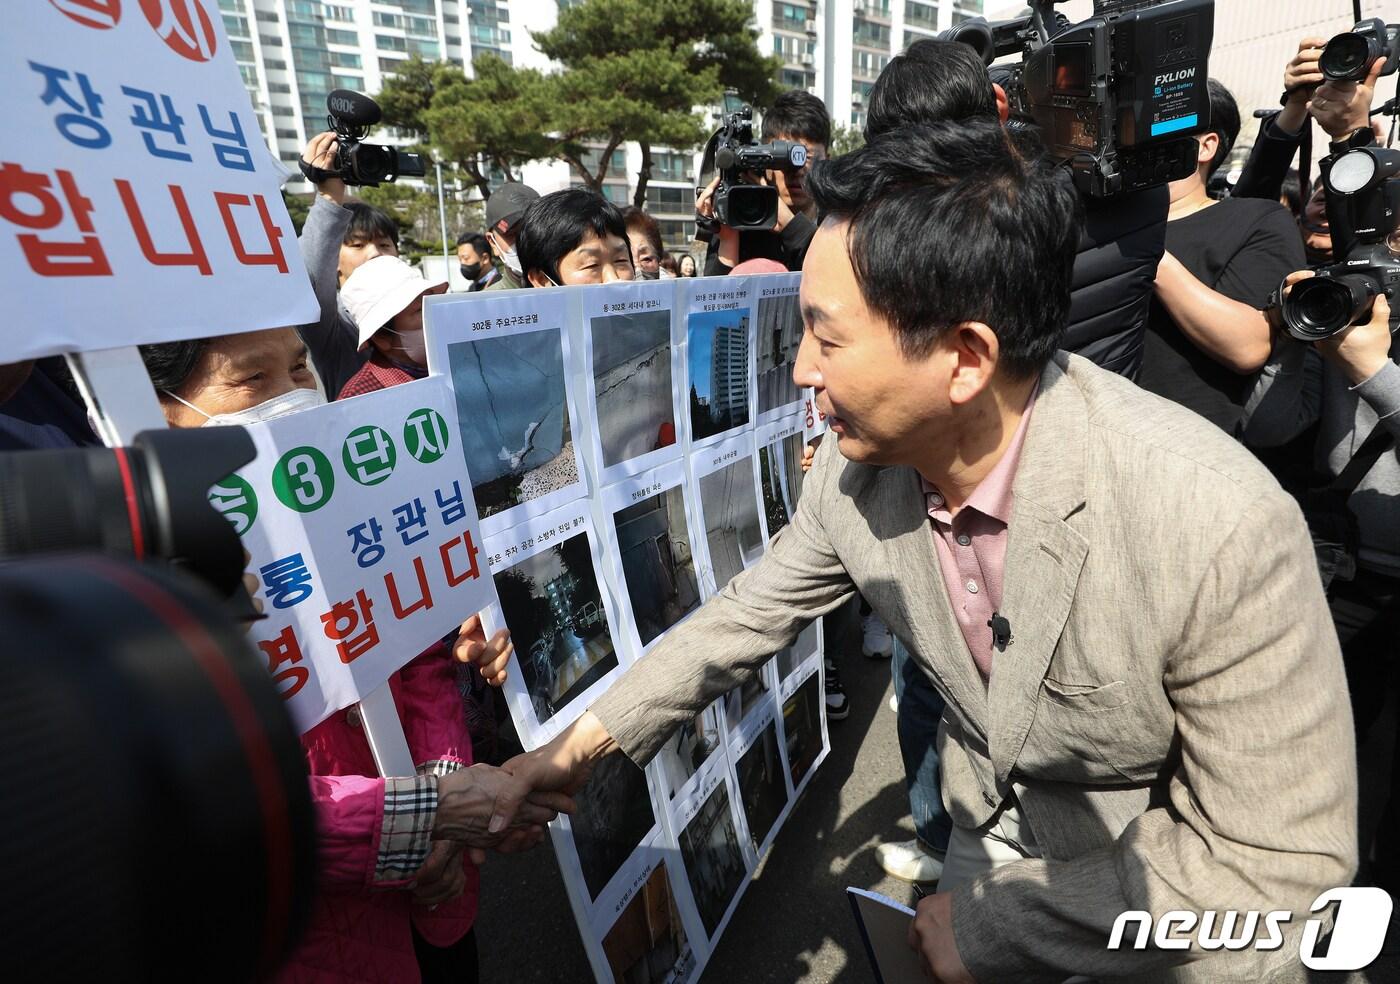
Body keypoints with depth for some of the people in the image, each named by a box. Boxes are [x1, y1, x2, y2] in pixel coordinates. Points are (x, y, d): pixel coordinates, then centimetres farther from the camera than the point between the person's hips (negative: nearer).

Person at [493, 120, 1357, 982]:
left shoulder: (1222, 525, -35)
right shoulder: (856, 465, -20)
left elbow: (1278, 860, -26)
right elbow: (753, 611, -6)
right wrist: (586, 743, -5)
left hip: (1180, 904, -3)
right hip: (995, 826, 4)